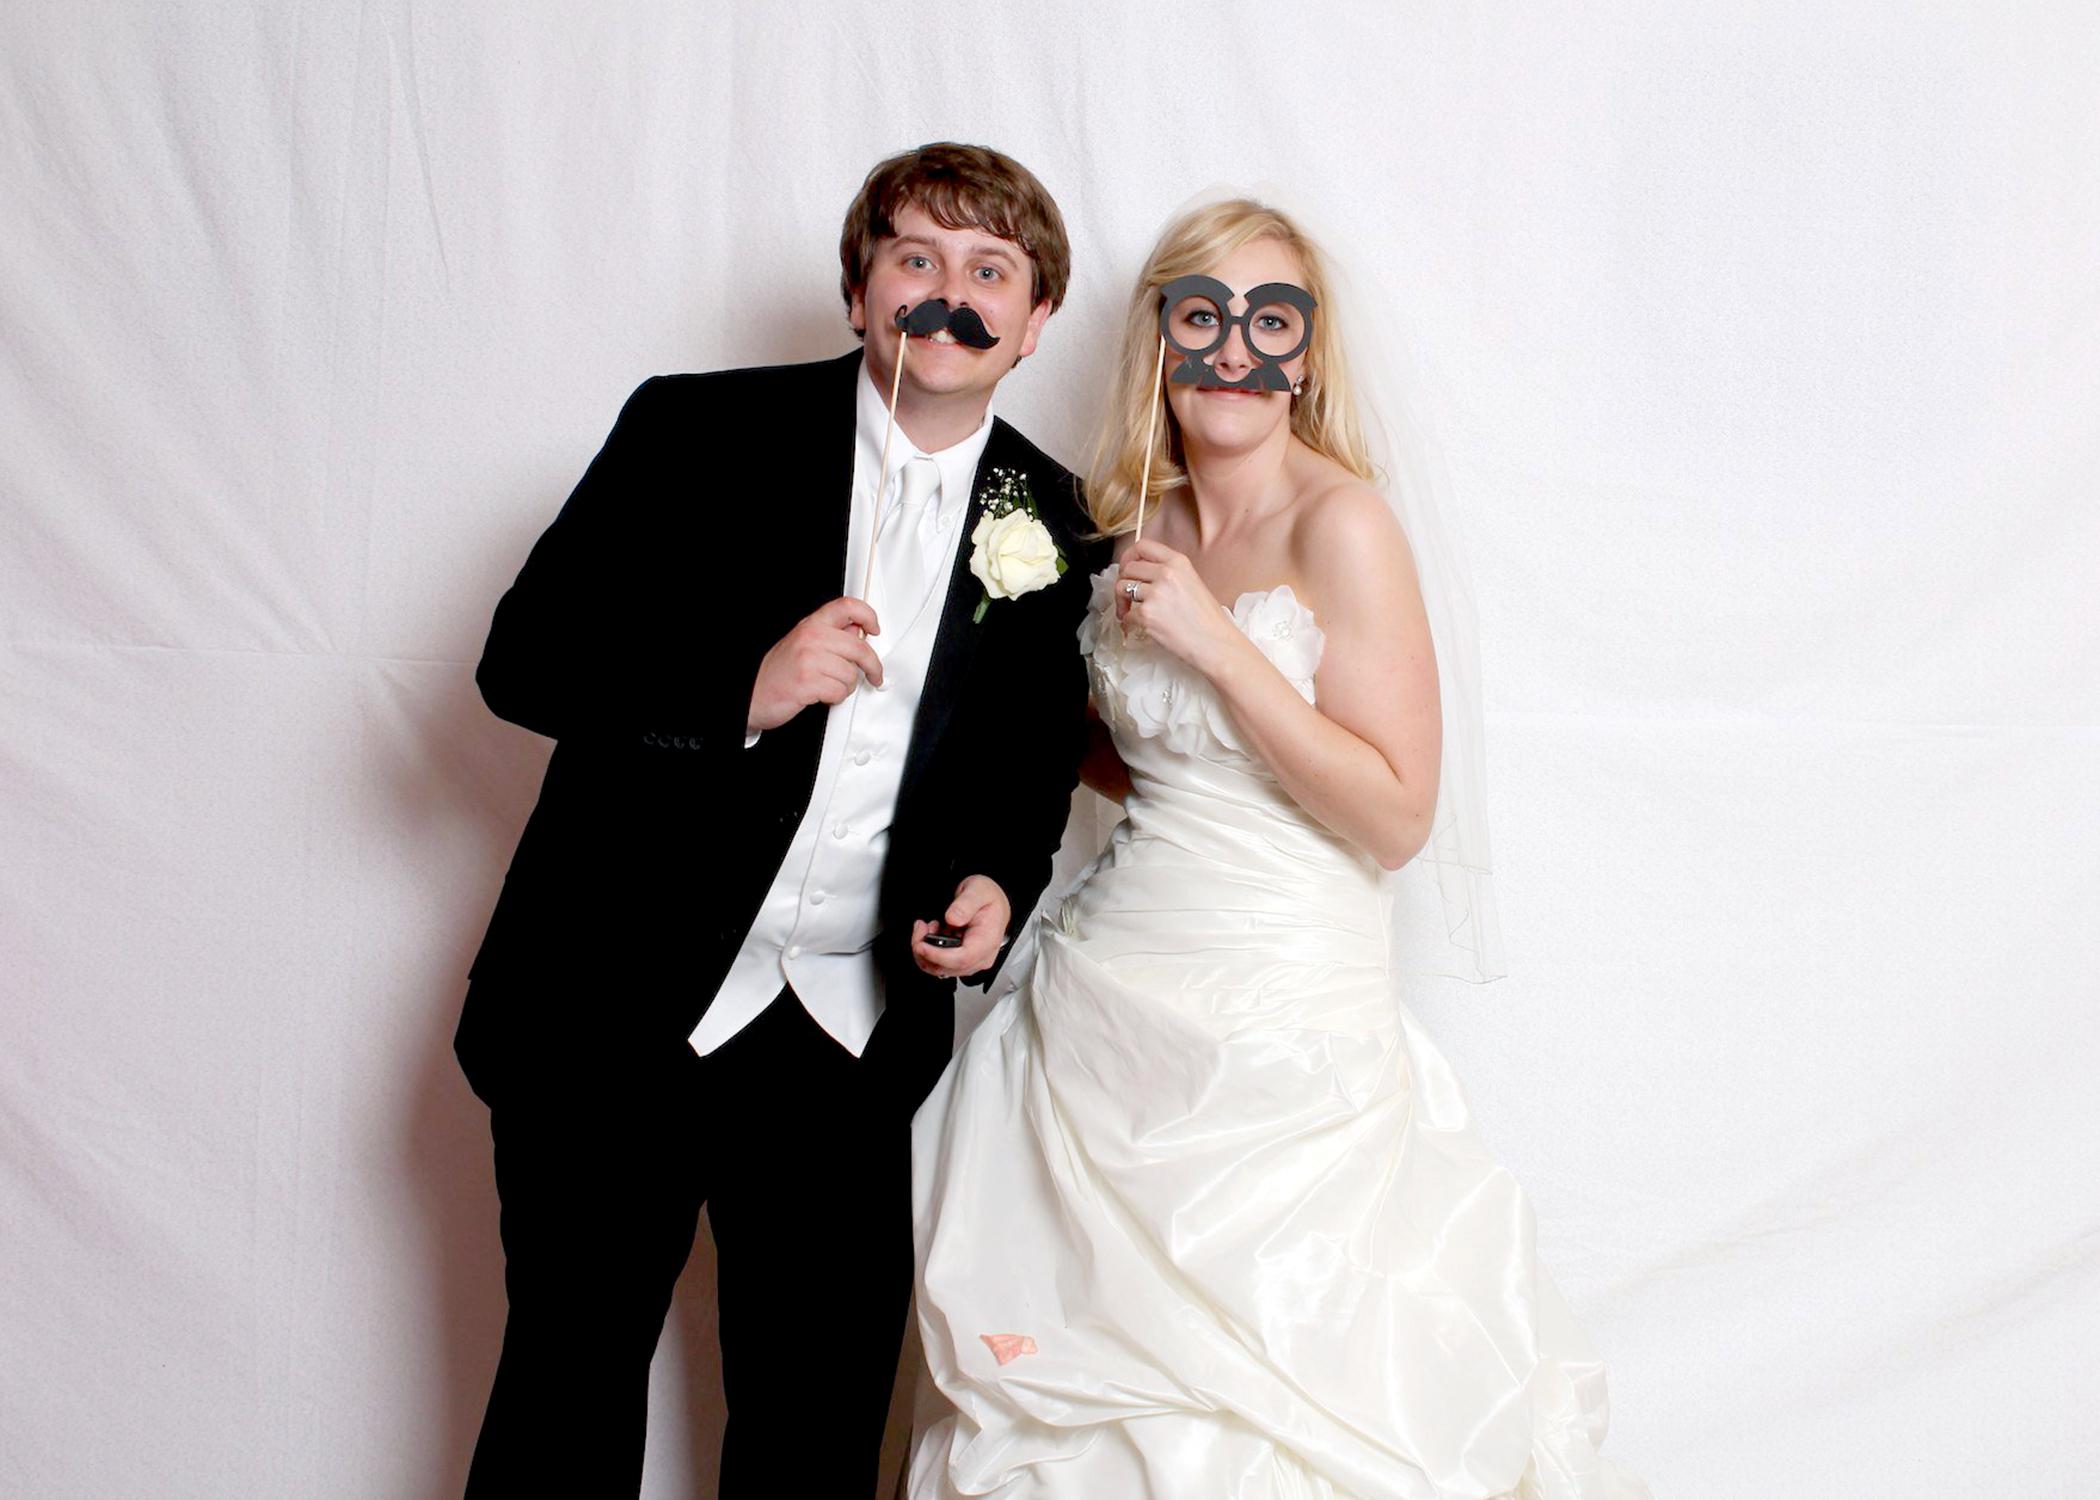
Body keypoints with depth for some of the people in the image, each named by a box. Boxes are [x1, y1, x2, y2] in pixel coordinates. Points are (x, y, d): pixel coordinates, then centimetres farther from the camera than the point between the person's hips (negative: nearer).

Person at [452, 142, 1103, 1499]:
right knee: (570, 1384, 11)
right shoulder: (699, 432, -5)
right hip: (623, 1007, -2)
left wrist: (1000, 879, -5)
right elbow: (526, 659, -8)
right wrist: (742, 688, -22)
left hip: (854, 1033, 3)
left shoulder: (1048, 517, 4)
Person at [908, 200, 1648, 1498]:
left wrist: (1215, 639, -19)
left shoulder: (1342, 526, -11)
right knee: (1089, 1384, 11)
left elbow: (1396, 817, -16)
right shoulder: (1146, 532, 9)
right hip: (1104, 1003, 6)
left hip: (1279, 1030, -6)